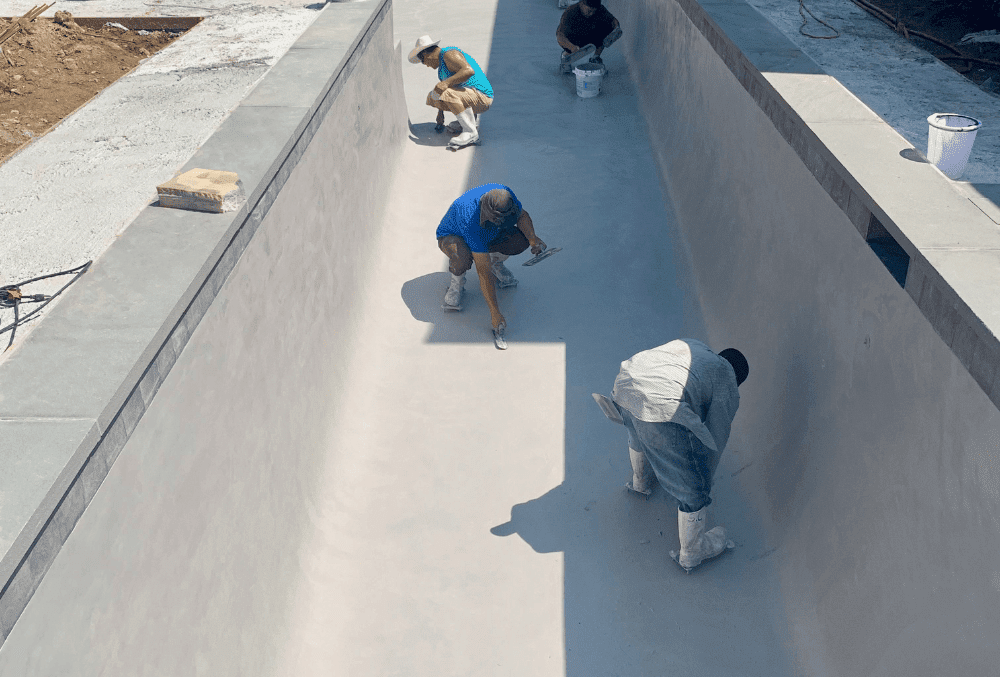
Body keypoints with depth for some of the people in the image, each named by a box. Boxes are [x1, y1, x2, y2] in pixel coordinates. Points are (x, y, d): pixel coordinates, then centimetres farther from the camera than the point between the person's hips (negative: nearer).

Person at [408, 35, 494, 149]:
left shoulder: (449, 54, -15)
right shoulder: (442, 63, 17)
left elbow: (469, 71, -31)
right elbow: (442, 87, 26)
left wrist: (446, 83, -33)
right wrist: (440, 115, 31)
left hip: (482, 98, -10)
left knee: (448, 94, -34)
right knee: (433, 96, 13)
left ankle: (471, 133, -24)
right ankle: (472, 119, 12)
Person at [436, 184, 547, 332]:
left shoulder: (504, 194, -30)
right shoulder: (472, 221, -43)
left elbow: (522, 215, -8)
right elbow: (483, 271, -41)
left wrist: (533, 238, -29)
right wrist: (494, 313, -39)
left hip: (487, 235, 6)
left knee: (523, 238, -19)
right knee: (463, 259, -41)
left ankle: (495, 261, 11)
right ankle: (457, 281, -6)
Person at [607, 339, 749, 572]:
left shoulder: (689, 345, 33)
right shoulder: (728, 388, 18)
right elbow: (715, 439, 22)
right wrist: (705, 479, 40)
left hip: (624, 386, 7)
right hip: (663, 411, -7)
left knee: (639, 435, 43)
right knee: (692, 489, 16)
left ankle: (639, 481, 70)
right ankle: (691, 552, 35)